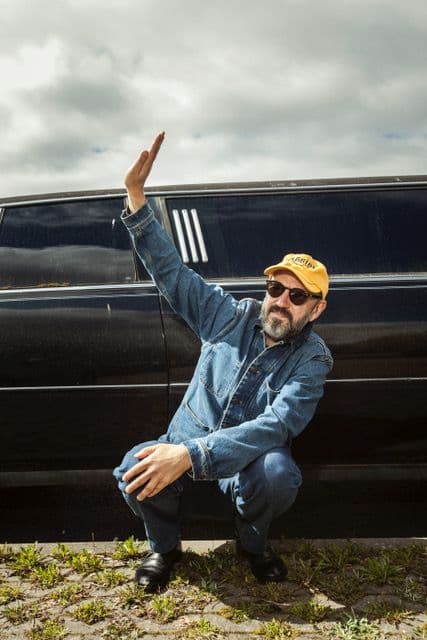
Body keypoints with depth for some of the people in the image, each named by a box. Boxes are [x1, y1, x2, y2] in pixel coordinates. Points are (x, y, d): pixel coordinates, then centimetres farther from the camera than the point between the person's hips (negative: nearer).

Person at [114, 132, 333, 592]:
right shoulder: (232, 316, -4)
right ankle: (163, 545, 5)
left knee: (280, 475, -36)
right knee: (134, 471, -30)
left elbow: (276, 426, -27)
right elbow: (170, 269, -3)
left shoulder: (311, 358, -13)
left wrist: (193, 454, -40)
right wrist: (136, 196, -14)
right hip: (187, 442, 1)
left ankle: (252, 542, 1)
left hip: (251, 454, -1)